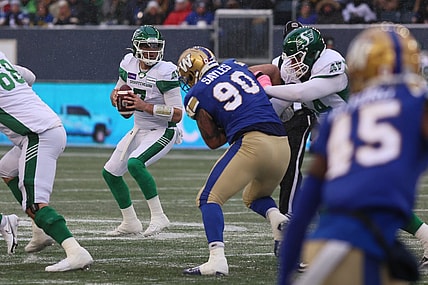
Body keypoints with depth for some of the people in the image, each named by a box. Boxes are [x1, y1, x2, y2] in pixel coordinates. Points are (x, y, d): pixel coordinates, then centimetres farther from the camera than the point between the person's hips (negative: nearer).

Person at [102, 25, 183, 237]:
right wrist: (115, 96, -8)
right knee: (110, 172, 11)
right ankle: (130, 223, 26)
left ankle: (158, 217, -20)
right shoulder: (129, 63, -2)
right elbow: (118, 91, 16)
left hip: (162, 132, -8)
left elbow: (177, 115, -23)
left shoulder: (165, 72, -22)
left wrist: (145, 106, -29)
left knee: (134, 163, -31)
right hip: (139, 130, 8)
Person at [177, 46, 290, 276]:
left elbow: (213, 141, 11)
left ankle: (217, 259, -15)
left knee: (209, 198, 3)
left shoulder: (196, 96, 5)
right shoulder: (234, 66, 19)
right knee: (254, 197, 30)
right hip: (282, 145, 6)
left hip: (252, 143, -6)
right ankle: (277, 219, -2)